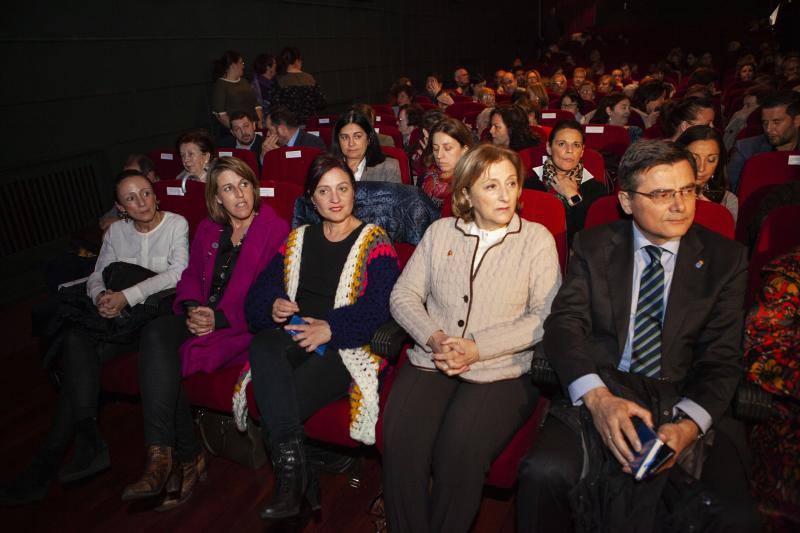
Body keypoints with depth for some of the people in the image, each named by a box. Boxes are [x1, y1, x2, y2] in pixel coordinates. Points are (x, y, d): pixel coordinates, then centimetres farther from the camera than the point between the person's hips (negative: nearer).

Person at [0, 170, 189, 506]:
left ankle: (50, 458, -16)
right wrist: (101, 295, -13)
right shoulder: (116, 232, 14)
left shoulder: (176, 224, -1)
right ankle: (89, 443, -19)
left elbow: (177, 272, -13)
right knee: (77, 340, -24)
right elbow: (97, 276, 12)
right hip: (122, 315, 5)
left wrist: (127, 296, -20)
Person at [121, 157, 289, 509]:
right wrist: (191, 308, -4)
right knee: (155, 333, -27)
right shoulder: (208, 230, 18)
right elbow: (191, 275, 18)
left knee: (163, 360, -26)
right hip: (201, 317, 6)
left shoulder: (275, 229, -3)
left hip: (242, 325, -6)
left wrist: (220, 318, -16)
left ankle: (164, 455, -12)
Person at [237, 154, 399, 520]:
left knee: (276, 405, -28)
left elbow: (382, 305, -11)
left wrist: (331, 328, -21)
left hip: (347, 345, -4)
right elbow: (260, 290, 16)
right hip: (295, 335, 5)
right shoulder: (298, 239, 19)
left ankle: (290, 478, -7)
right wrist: (273, 306, -8)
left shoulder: (374, 241, 2)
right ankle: (293, 469, -32)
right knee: (262, 346, -32)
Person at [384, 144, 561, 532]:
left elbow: (545, 316, -5)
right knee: (400, 442, -23)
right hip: (430, 360, 2)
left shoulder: (537, 239, 3)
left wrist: (478, 348, -14)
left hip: (501, 372, -2)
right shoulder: (440, 231, 11)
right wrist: (433, 338, -10)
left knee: (458, 452, -25)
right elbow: (403, 295, 8)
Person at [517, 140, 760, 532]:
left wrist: (688, 424, -18)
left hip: (687, 403, 1)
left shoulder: (725, 258, 7)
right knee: (544, 473, -29)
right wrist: (597, 397, -23)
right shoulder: (593, 246, 5)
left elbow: (722, 357, 2)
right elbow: (564, 324, -4)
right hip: (600, 393, 0)